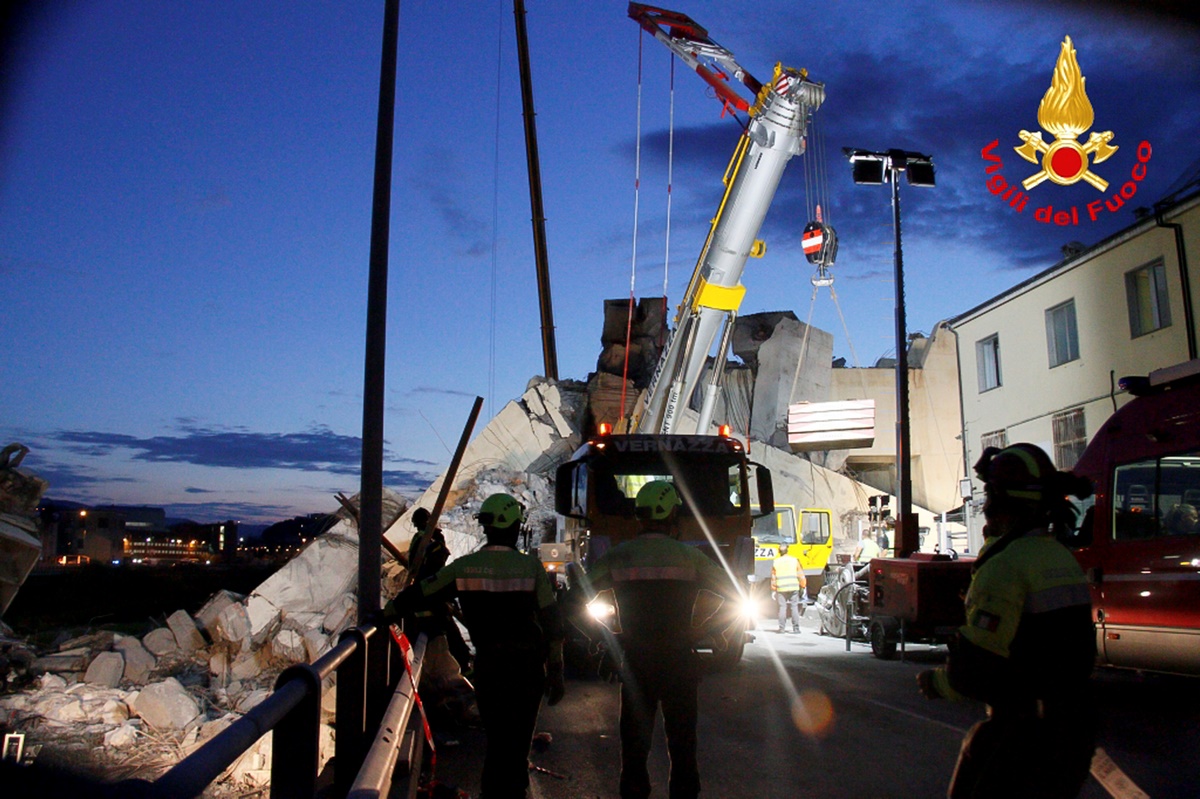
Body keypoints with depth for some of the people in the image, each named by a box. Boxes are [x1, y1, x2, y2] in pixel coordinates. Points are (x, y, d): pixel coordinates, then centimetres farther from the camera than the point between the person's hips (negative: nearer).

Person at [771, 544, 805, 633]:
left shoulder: (775, 562, 5)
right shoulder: (794, 560, 3)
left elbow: (773, 577, 6)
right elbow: (800, 575, 4)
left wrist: (773, 590, 13)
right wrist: (802, 586, 14)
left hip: (781, 588, 0)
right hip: (794, 588, 0)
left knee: (782, 607, 3)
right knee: (794, 607, 3)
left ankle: (782, 628, 2)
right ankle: (796, 628, 2)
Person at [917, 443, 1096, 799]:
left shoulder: (1007, 564, -21)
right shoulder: (1063, 557, 9)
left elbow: (976, 668, -21)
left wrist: (937, 683, -3)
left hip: (1025, 729, -9)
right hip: (1074, 726, 9)